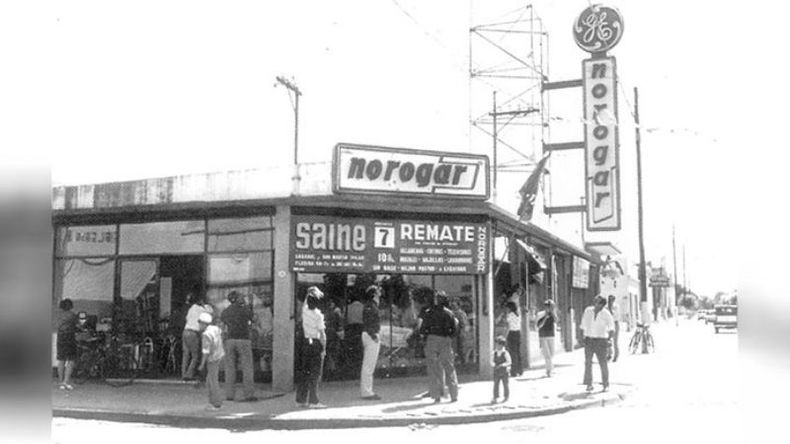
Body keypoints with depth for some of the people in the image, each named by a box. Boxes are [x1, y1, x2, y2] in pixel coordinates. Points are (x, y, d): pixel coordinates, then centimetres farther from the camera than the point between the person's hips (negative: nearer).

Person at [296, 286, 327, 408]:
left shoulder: (305, 310, -1)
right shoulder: (318, 315, -14)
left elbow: (305, 302, 23)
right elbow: (322, 333, -12)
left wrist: (310, 293, 23)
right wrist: (324, 348, -5)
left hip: (306, 342, 6)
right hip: (316, 343, -6)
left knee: (304, 372, 11)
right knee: (315, 373, -2)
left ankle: (301, 399, 16)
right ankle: (313, 401, -3)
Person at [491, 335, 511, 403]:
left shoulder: (505, 353, -12)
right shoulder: (495, 353, 1)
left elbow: (509, 362, -12)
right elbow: (492, 360, 11)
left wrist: (501, 365, -22)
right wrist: (494, 364, -10)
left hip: (504, 371, -3)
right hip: (496, 372, 3)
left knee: (505, 384, 9)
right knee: (496, 384, -3)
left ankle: (506, 397, 24)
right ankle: (495, 398, -4)